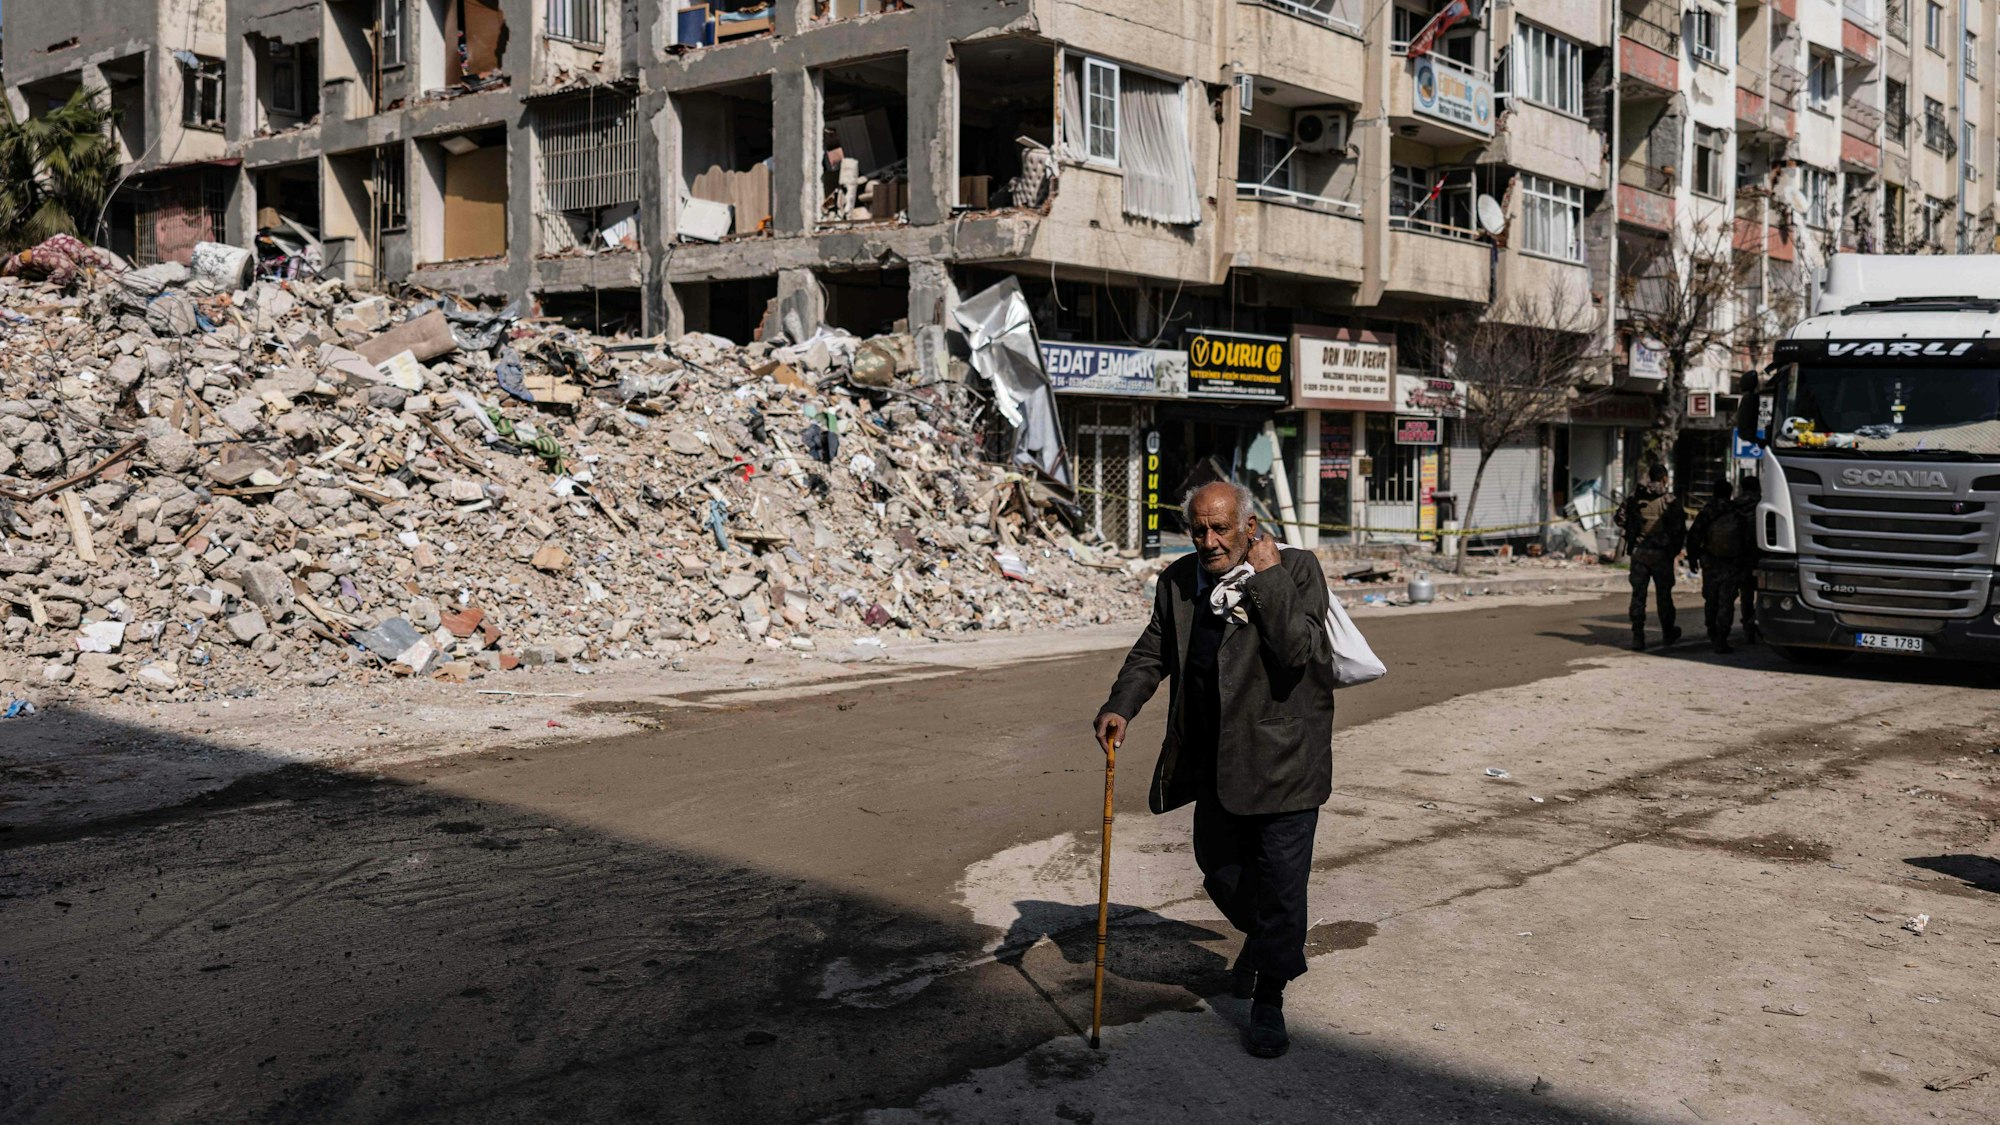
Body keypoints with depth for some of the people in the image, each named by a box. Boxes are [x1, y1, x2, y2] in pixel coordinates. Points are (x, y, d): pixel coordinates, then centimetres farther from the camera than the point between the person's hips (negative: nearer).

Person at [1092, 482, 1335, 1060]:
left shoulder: (1297, 569, -12)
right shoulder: (1178, 580, 3)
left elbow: (1298, 650, -25)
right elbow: (1152, 652, 11)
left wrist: (1268, 577, -24)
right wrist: (1120, 706, -5)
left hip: (1281, 757, -5)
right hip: (1215, 760, 5)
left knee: (1280, 878, -1)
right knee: (1219, 869, 17)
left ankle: (1269, 999, 17)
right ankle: (1260, 938, 49)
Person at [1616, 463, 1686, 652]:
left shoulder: (1635, 498, -1)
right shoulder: (1671, 500, -8)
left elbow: (1621, 519, 1)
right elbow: (1680, 529, -9)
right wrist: (1674, 549, 4)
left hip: (1639, 553, 1)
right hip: (1662, 554, -1)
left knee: (1638, 595, 4)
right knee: (1664, 594, 13)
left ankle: (1637, 637, -2)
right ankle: (1668, 634, 28)